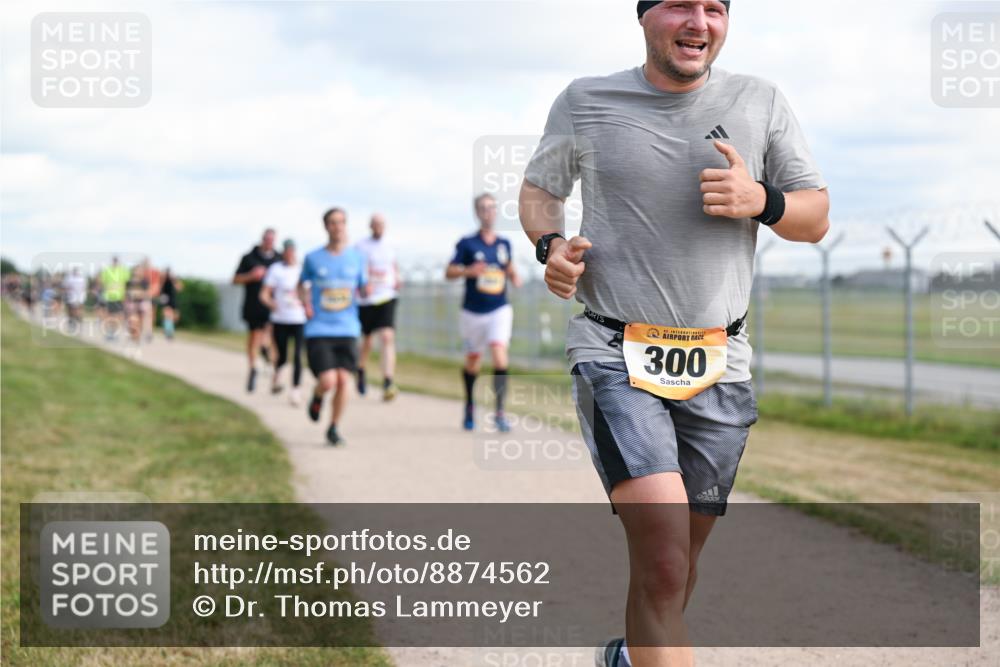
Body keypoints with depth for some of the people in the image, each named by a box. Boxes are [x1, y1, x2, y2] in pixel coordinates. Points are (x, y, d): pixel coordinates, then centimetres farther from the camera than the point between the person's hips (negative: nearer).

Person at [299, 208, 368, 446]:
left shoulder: (357, 257, 5)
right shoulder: (313, 258, 2)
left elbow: (363, 290, 13)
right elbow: (302, 285, 17)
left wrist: (368, 290, -10)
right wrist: (306, 304, -1)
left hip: (347, 330, 2)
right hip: (318, 330, -2)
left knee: (344, 379, -7)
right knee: (328, 381, -14)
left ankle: (333, 428, 13)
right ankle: (317, 397, 23)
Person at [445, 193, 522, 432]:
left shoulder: (504, 243, 5)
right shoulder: (467, 244, -4)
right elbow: (449, 272, -4)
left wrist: (514, 277, 0)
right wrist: (468, 270, -23)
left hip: (499, 310, 1)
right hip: (473, 312, -1)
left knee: (500, 357, -18)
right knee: (473, 361, 12)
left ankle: (500, 412, -15)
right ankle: (470, 405, 37)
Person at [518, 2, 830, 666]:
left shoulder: (761, 102, 5)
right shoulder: (585, 102, 2)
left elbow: (817, 218, 9)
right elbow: (539, 187, 17)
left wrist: (760, 201, -13)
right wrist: (551, 244, -5)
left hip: (718, 367, 3)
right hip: (615, 356, -3)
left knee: (679, 557, 15)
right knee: (663, 560, -21)